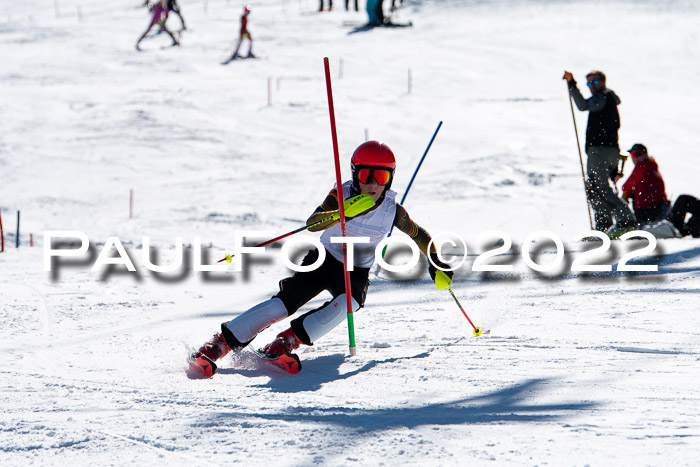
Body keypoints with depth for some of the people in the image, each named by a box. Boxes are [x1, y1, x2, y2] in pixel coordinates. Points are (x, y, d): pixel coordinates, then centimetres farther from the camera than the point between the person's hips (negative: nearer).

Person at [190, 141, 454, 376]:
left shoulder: (392, 210, -12)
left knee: (346, 304, -34)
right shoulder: (342, 195, -17)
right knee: (285, 303, -20)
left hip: (357, 273, 1)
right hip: (324, 261, -1)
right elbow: (312, 223, -34)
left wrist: (436, 263, 0)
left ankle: (289, 340, -31)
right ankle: (221, 343, -19)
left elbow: (420, 235, 7)